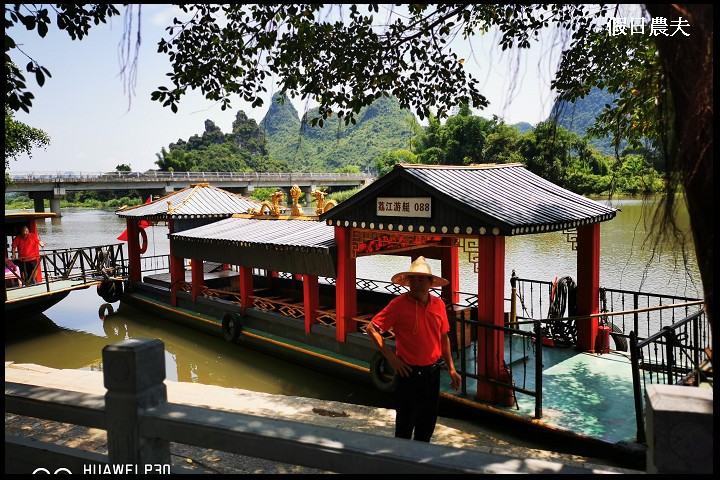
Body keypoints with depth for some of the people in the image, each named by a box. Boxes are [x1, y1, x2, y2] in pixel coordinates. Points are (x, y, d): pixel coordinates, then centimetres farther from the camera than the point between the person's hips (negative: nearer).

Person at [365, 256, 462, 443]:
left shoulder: (438, 304, 0)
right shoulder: (399, 304, -14)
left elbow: (444, 337, 11)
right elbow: (372, 328, -11)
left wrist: (451, 369, 12)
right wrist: (391, 356, -14)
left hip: (433, 372, 5)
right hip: (409, 373, -5)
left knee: (428, 422, 19)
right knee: (405, 424, 8)